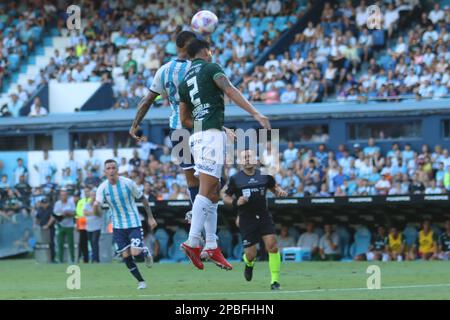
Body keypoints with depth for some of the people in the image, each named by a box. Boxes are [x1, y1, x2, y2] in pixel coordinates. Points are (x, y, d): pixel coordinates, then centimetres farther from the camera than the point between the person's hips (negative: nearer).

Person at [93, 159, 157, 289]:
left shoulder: (128, 183, -14)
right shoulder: (102, 188, -9)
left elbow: (142, 199, 0)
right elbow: (96, 212, -14)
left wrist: (150, 217, 0)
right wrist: (96, 207, -39)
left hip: (134, 223, -2)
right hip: (118, 226, 2)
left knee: (135, 252, -16)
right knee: (126, 256, 1)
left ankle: (145, 252, 20)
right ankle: (140, 281, 20)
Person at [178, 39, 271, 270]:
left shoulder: (185, 81, 22)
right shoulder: (211, 68, 2)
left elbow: (184, 120, 24)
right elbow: (230, 91, -15)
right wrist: (255, 114, -22)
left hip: (197, 137, 8)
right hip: (212, 134, -8)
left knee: (214, 191, 11)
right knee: (206, 189, -12)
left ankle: (211, 246, 8)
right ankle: (193, 242, -20)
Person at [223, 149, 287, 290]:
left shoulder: (264, 175, 4)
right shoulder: (235, 179, -1)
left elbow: (274, 187, 19)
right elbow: (225, 198, 5)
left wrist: (280, 191, -4)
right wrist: (235, 202, -15)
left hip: (264, 217, 1)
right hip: (246, 220, -1)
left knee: (272, 246, -16)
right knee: (251, 255, -1)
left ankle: (275, 280, -7)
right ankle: (249, 264, 39)